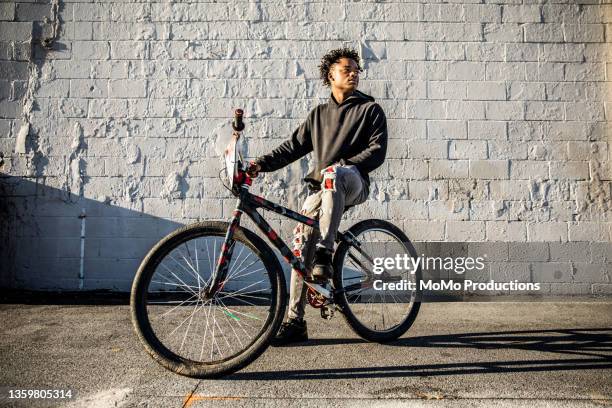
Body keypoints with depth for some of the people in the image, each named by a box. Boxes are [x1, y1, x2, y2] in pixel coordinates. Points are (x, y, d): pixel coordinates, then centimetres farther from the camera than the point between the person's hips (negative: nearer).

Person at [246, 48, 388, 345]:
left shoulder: (370, 109, 10)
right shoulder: (319, 114, 22)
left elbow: (377, 150, -3)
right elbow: (293, 147, 14)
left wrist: (341, 166, -16)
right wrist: (261, 164, -1)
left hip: (354, 183, -4)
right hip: (321, 187, 4)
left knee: (332, 175, -39)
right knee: (301, 240, -9)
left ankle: (325, 255, -37)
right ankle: (294, 322, -1)